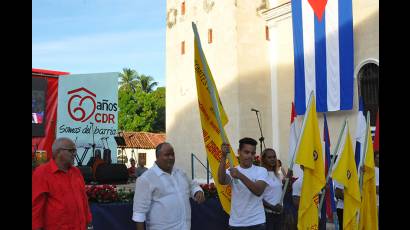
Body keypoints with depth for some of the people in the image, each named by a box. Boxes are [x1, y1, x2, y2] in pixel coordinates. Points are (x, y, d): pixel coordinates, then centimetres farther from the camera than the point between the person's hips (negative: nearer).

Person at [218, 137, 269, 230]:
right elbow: (222, 180, -21)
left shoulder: (261, 170, -3)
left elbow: (259, 191, -21)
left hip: (256, 222, -2)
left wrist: (240, 176, -35)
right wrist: (224, 156, -31)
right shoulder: (231, 171, 2)